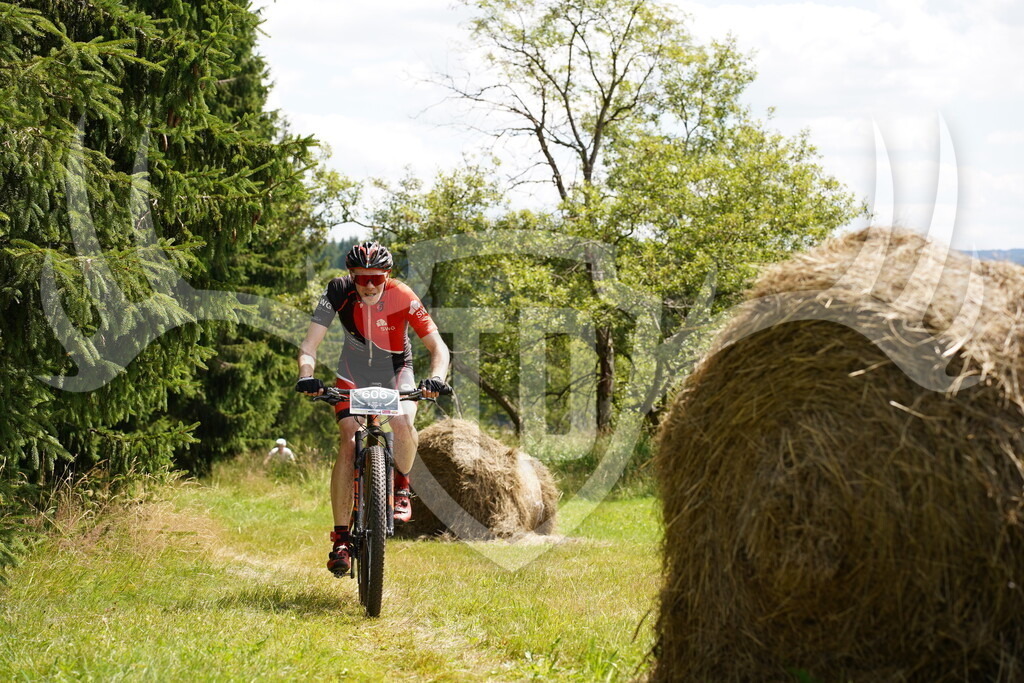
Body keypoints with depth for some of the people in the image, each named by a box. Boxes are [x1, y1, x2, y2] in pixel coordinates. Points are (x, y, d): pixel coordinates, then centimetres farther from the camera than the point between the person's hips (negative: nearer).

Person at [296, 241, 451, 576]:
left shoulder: (403, 298, -26)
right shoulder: (339, 292, -23)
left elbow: (438, 348, -25)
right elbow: (309, 344, -25)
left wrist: (436, 378, -45)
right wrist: (307, 376, -45)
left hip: (395, 372, -1)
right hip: (354, 374, 1)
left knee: (403, 423, -31)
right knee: (349, 443, -18)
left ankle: (401, 488, 0)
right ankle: (341, 538, -13)